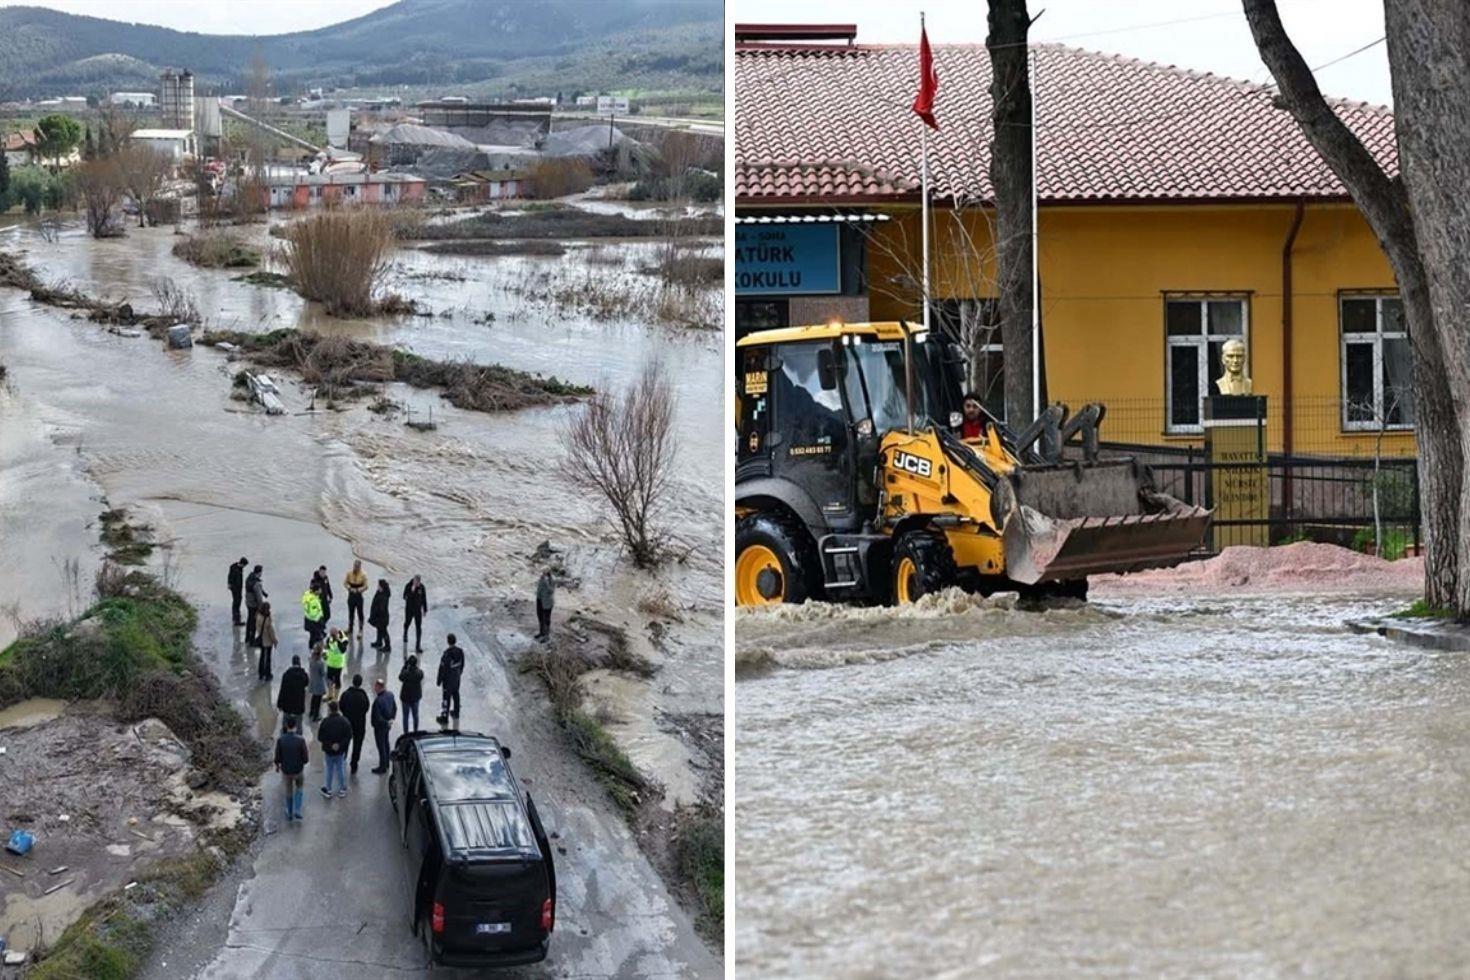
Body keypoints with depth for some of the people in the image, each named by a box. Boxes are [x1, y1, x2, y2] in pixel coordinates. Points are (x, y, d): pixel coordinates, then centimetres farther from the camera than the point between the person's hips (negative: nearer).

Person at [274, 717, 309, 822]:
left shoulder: (280, 740, -22)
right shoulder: (301, 740, -26)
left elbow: (277, 759, -12)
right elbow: (306, 759, -19)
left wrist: (277, 766, 12)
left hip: (286, 770, 1)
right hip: (298, 770, -1)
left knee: (289, 790, 29)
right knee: (299, 787, 32)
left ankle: (290, 813, 44)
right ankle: (297, 810, 25)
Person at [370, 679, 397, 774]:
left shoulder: (378, 701, -35)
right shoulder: (390, 694, -10)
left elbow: (378, 718, -30)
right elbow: (395, 708, 4)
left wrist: (387, 722, -15)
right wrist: (391, 719, 10)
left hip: (380, 726, -8)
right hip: (387, 725, 8)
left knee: (381, 746, 9)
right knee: (386, 743, 26)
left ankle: (382, 767, 24)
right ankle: (386, 763, 44)